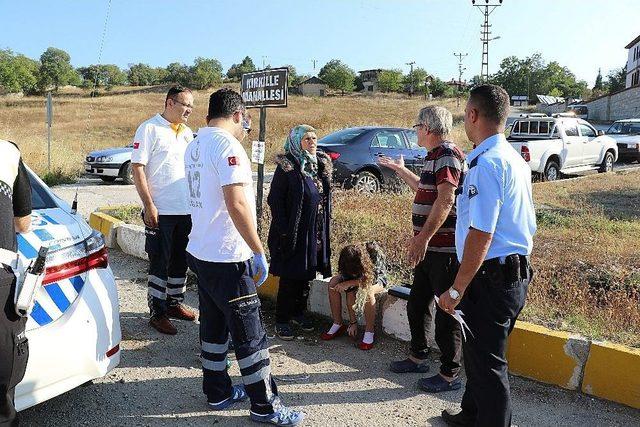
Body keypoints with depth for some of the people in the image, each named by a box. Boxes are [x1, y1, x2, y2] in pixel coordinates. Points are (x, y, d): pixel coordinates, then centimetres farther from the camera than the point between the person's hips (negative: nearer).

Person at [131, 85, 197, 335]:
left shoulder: (187, 132, 13)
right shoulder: (149, 129, -7)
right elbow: (138, 168, -12)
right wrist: (149, 206, -18)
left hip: (186, 210, 7)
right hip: (161, 211, -7)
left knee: (180, 261, 16)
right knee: (160, 264, 2)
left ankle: (174, 303, 31)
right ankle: (157, 313, 13)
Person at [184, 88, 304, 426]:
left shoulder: (195, 145, 11)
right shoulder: (227, 145, -18)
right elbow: (236, 203, -25)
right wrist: (259, 253, -20)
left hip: (200, 252, 9)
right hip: (227, 258, -9)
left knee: (214, 325, 18)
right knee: (250, 333, 1)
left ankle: (217, 391, 31)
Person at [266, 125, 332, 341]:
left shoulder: (321, 164, 7)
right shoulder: (286, 167, -12)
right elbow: (274, 200, -13)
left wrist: (325, 227, 11)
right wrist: (283, 231, -18)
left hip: (316, 232, 6)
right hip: (293, 232, -6)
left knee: (306, 274, 15)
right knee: (289, 277, 2)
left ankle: (298, 312, 31)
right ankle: (282, 320, 15)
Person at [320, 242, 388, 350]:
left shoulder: (374, 252, -38)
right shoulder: (348, 266, -27)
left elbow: (373, 278, -33)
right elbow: (349, 295, -23)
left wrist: (349, 283, -36)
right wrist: (353, 322, -21)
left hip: (377, 279, -3)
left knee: (367, 291, -37)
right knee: (333, 283, -22)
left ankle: (369, 331, -24)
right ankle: (337, 324, -11)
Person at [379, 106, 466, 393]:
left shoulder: (448, 155, -15)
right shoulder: (434, 157, 17)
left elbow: (445, 200, -26)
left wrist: (423, 237, -28)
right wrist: (400, 169, 39)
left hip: (445, 248, -10)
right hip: (429, 248, 10)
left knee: (447, 311, 0)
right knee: (417, 305, 19)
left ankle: (450, 374, 13)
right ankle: (418, 357, 36)